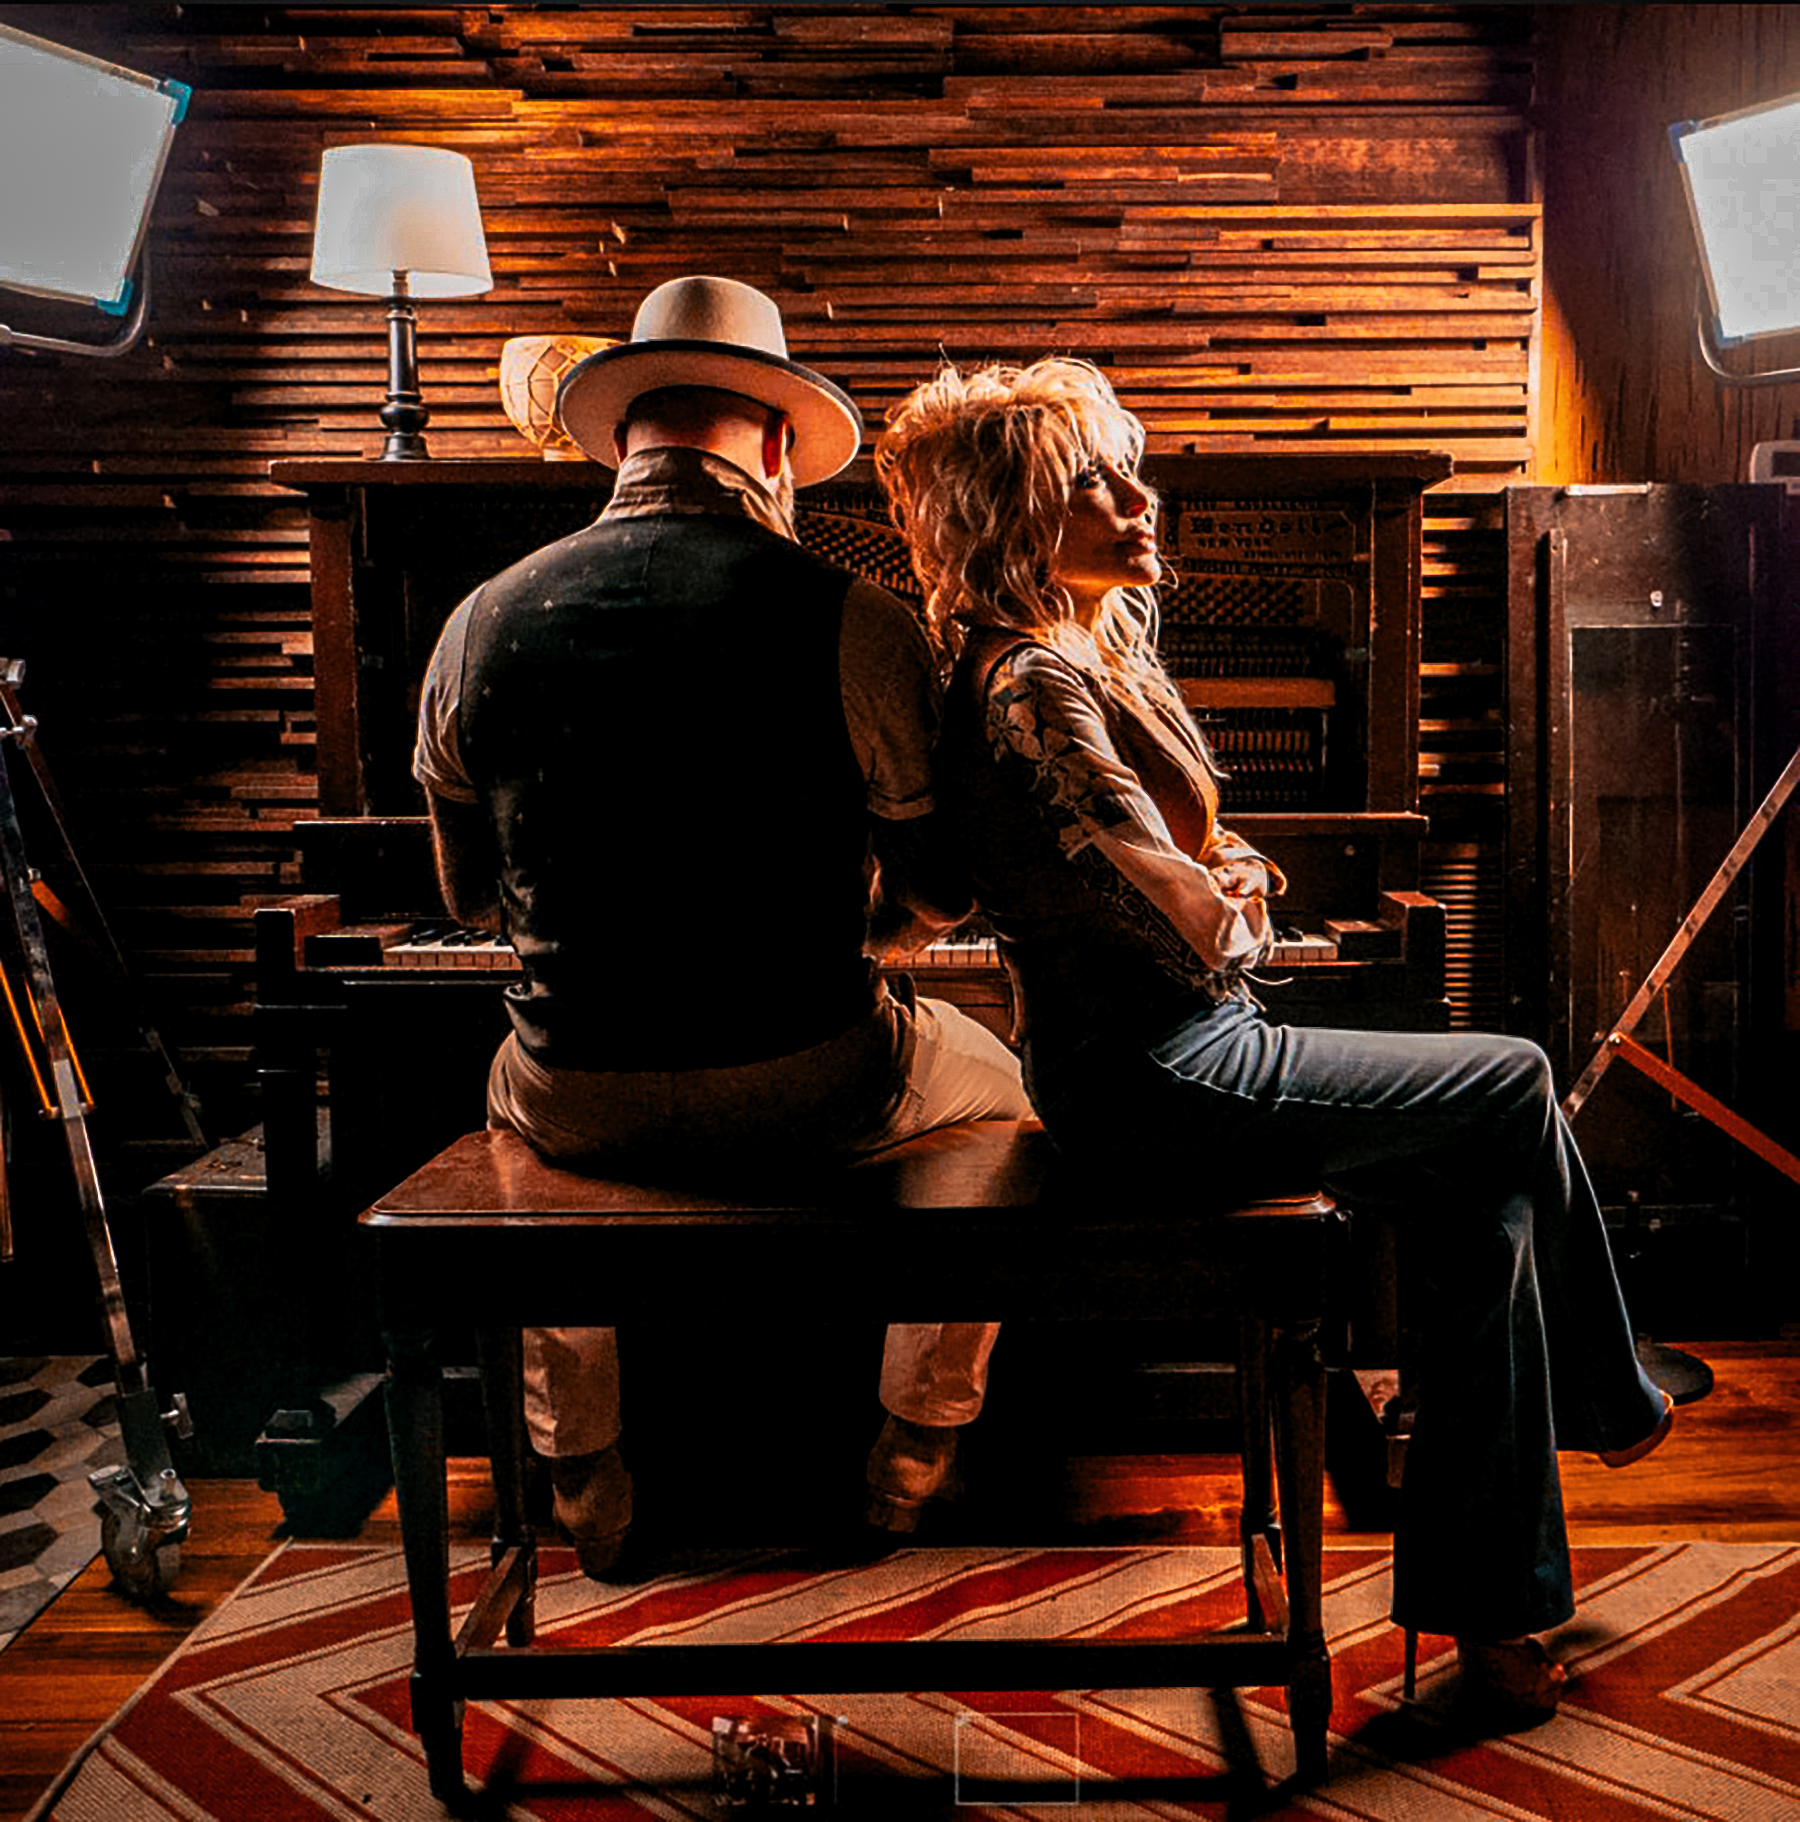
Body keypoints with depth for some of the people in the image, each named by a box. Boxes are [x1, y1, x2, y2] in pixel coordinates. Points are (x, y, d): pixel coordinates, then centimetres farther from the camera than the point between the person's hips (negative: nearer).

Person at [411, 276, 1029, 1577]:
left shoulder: (485, 624, -2)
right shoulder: (854, 624, -11)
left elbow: (475, 898, 11)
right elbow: (944, 895, -1)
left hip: (580, 1103, 3)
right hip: (811, 1089, -2)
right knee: (995, 1079, 30)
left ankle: (585, 1481, 45)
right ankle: (916, 1456, 40)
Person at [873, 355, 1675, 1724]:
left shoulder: (1094, 655, 11)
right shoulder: (1034, 688, -20)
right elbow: (1191, 928, -22)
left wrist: (1218, 878, 1)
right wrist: (1242, 892, -2)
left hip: (1169, 1054, 9)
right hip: (1152, 1082, -9)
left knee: (1485, 1218, 5)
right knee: (1518, 1085, 1)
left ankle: (1484, 1608, 19)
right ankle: (1608, 1403, 23)